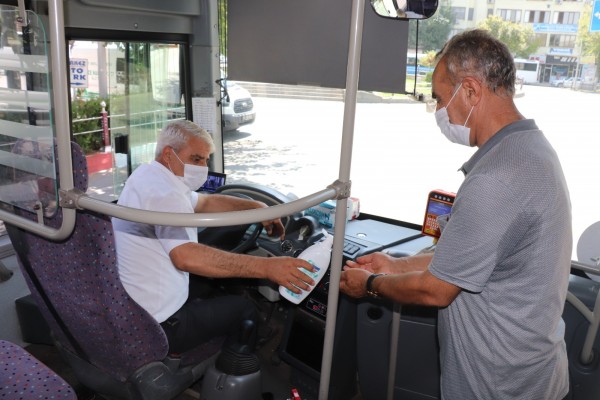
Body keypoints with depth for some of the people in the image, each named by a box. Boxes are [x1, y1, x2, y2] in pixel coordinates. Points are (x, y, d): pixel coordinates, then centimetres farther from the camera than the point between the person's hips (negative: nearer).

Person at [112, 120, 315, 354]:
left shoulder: (148, 176, 6)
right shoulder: (163, 193, -25)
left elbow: (206, 203, 14)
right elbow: (187, 257, -39)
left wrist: (257, 207, 2)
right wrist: (266, 267, -40)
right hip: (157, 325, -9)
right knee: (242, 309, 5)